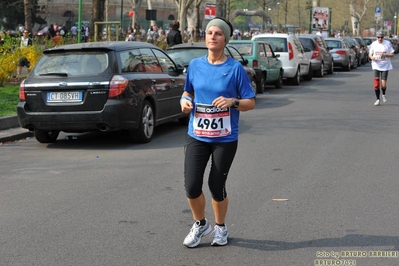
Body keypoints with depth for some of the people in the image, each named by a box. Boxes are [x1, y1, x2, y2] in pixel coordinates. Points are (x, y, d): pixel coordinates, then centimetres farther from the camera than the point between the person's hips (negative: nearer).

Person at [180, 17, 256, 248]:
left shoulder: (235, 68, -7)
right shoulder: (195, 65, 4)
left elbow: (251, 102, -4)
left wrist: (232, 102, -23)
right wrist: (184, 100, -5)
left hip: (225, 138, -3)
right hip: (197, 136, 3)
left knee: (217, 186, 3)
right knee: (191, 186, -4)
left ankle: (221, 227, 31)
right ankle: (200, 224, 24)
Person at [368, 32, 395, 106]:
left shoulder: (388, 43, -3)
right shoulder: (373, 44, 3)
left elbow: (392, 54, 0)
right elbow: (370, 54, 12)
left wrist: (384, 54, -17)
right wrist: (372, 57, -11)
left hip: (385, 66, -1)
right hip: (376, 66, 1)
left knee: (383, 84, -7)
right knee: (376, 83, -9)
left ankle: (383, 95, 25)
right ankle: (378, 99, 4)